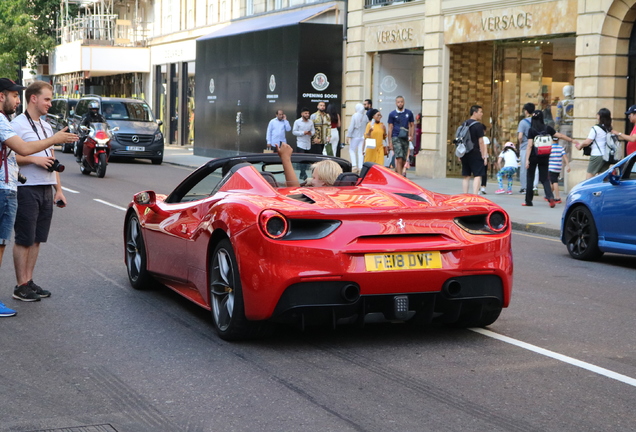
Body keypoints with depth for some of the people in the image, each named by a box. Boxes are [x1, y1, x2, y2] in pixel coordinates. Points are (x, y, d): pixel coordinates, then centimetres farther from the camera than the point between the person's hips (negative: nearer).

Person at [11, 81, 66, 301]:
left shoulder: (46, 126, 18)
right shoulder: (17, 124, -7)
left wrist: (58, 189, 17)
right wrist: (34, 159, -20)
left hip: (46, 190, 8)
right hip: (27, 190, -8)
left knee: (37, 239, 10)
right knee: (24, 240, -3)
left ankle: (29, 281, 17)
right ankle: (21, 286, 3)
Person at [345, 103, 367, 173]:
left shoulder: (354, 116, -11)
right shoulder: (365, 117, -1)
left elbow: (351, 127, -11)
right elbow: (367, 127, 1)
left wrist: (348, 136, -7)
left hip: (355, 136, -4)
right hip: (362, 136, 4)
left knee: (352, 150, 6)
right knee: (360, 151, 9)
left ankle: (354, 165, -8)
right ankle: (360, 167, 7)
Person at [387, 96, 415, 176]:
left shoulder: (409, 113, 9)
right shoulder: (392, 114, 2)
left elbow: (412, 125, 17)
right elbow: (390, 128, 3)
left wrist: (411, 136, 1)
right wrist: (390, 142, -2)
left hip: (405, 138, 4)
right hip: (396, 138, -4)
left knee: (403, 160, 8)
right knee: (399, 159, -15)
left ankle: (396, 172, 28)